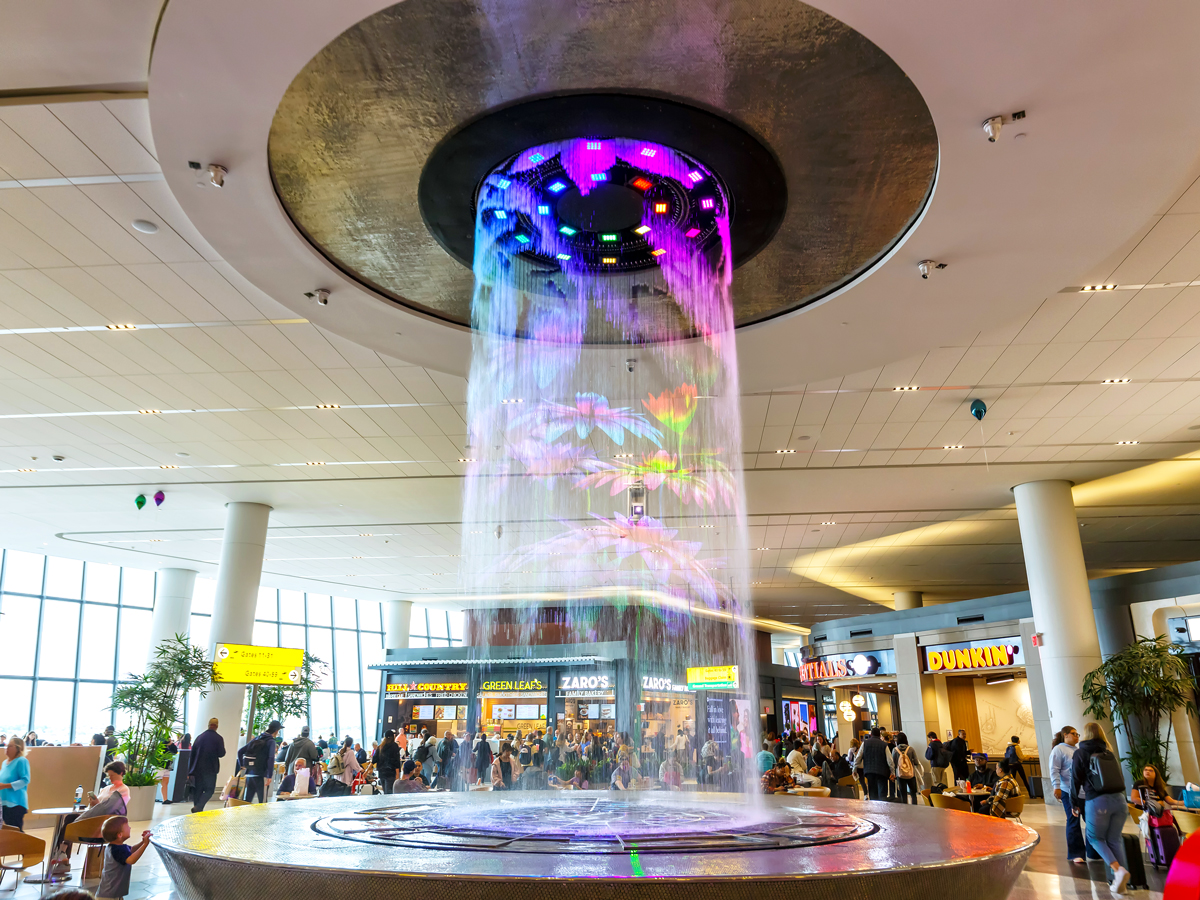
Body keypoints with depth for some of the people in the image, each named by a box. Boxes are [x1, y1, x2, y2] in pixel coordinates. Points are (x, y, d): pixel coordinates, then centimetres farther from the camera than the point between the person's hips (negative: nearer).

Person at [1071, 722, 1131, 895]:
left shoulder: (1080, 753, 5)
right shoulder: (1109, 753, 16)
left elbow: (1076, 780, 3)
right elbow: (1119, 777, 22)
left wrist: (1075, 803, 13)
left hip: (1097, 801, -4)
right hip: (1119, 799, 4)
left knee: (1095, 838, 11)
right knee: (1114, 839, 13)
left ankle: (1118, 870, -11)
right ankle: (1121, 881, 6)